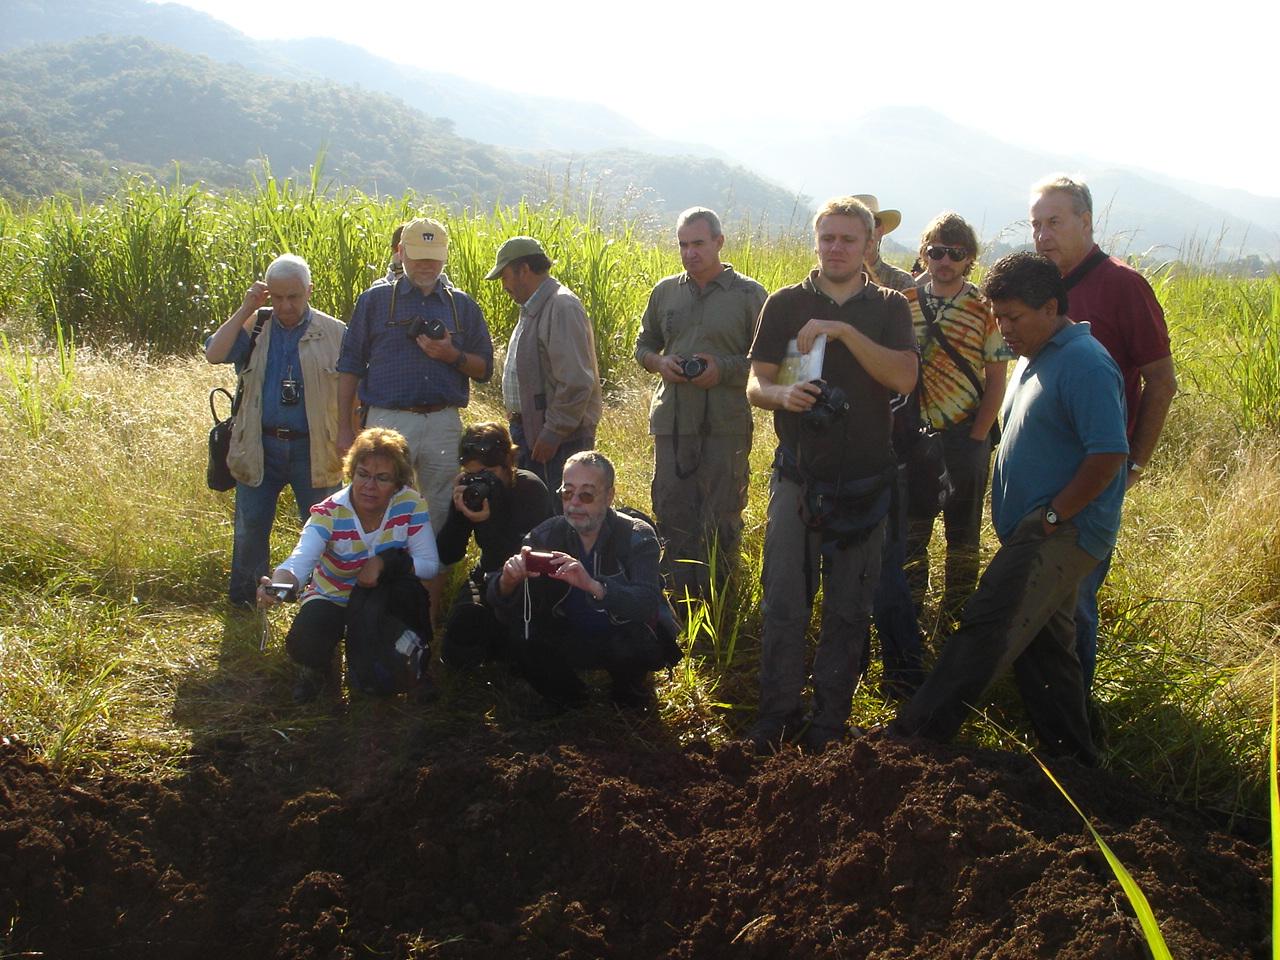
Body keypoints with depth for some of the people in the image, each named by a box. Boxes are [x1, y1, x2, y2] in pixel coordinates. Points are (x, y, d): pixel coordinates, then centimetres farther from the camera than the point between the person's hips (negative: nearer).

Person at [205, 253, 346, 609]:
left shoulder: (334, 334, -1)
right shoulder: (254, 326, 3)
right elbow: (214, 354, -12)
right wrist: (245, 309, -13)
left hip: (313, 450, -1)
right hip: (259, 447, 1)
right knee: (250, 526, 9)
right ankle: (241, 600, 24)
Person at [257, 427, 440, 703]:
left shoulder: (410, 505, -18)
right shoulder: (329, 513, -22)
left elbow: (430, 565, -17)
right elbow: (300, 561, -39)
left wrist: (385, 562, -33)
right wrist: (278, 584, -62)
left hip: (383, 605, 1)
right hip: (332, 597, -1)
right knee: (304, 644, -31)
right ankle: (316, 670, 8)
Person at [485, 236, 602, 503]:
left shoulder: (562, 308, -17)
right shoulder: (533, 309, 15)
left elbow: (576, 382, -23)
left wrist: (553, 433, -20)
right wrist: (516, 412, 15)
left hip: (561, 437, -10)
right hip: (530, 429, 10)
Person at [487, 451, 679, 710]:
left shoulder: (637, 537, -16)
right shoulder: (547, 534, -8)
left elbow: (648, 603, -33)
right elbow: (504, 612, -12)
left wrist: (593, 585, -50)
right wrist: (507, 581, -37)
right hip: (569, 639, 3)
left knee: (639, 644, -35)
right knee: (521, 638, -25)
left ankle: (630, 686, 1)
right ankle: (565, 693, 4)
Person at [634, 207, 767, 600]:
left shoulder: (748, 294, -1)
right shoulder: (665, 291, 10)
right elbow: (643, 346, 20)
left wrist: (724, 370, -15)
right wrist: (659, 362, -3)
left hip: (726, 424, -3)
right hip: (672, 420, 4)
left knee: (721, 519, 3)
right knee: (672, 513, 7)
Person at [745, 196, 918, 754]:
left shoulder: (888, 307, 3)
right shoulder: (786, 304, 5)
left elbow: (904, 378, -13)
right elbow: (756, 384, 2)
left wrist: (844, 331, -20)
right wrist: (783, 395, -21)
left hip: (864, 482, 0)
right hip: (797, 477, 0)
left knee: (848, 609, 6)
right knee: (784, 603, 0)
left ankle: (829, 717, 17)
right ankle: (777, 714, 11)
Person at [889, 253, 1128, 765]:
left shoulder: (1084, 365, -15)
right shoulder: (1035, 359, 17)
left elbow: (1108, 455, -22)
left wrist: (1050, 516, -19)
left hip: (1062, 532, -11)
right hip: (1035, 534, 11)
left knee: (987, 630, -17)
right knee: (1043, 645, 14)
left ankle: (914, 735, -18)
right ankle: (1072, 756, 25)